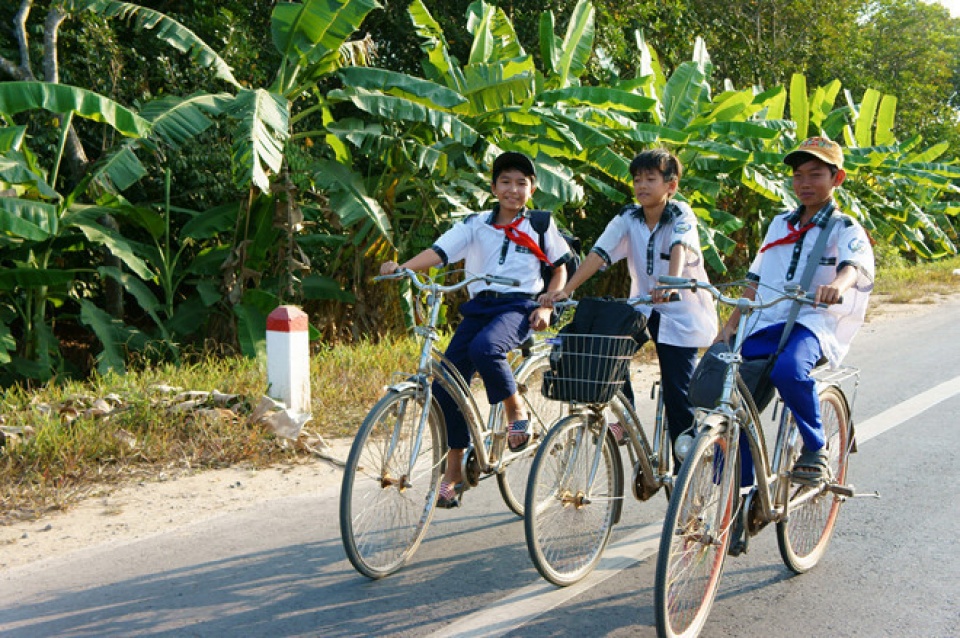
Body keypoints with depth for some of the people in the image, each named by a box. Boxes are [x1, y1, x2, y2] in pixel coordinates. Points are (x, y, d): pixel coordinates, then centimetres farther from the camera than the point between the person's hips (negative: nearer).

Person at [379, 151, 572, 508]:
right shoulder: (476, 224, 9)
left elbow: (560, 268, 15)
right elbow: (439, 252, -3)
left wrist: (546, 306, -2)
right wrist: (401, 268, -21)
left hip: (518, 307, -3)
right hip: (479, 307, 3)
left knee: (484, 347, -37)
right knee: (445, 387, -7)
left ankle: (516, 413, -10)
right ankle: (453, 473, 8)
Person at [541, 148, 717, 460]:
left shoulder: (681, 215, -13)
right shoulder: (628, 218, -3)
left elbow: (680, 249, -33)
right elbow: (599, 254, -13)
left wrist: (670, 284, -54)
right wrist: (565, 290, -26)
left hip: (681, 310, -4)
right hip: (643, 306, 4)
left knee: (677, 388, -5)